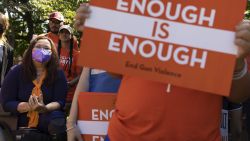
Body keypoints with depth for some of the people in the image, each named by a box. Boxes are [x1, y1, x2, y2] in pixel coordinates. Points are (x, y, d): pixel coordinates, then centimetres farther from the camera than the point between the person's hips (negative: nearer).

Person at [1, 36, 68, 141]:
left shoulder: (58, 73, 0)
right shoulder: (16, 72, -1)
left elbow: (60, 102, -6)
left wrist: (45, 108, -30)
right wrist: (29, 106, -23)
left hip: (48, 116, 0)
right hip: (21, 119, 0)